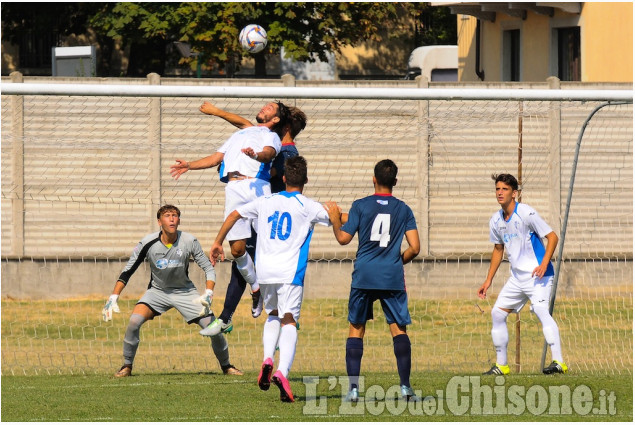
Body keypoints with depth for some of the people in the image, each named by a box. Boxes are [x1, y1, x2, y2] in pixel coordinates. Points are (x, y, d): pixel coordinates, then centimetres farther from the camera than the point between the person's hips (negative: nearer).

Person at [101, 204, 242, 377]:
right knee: (134, 321, -23)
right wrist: (113, 298, -15)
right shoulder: (148, 243, -18)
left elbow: (208, 268, -7)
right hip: (157, 291, 0)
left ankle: (226, 365, 16)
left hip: (184, 291, 0)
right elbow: (127, 272, -8)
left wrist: (208, 295, -22)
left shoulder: (189, 241, -17)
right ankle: (127, 366, -4)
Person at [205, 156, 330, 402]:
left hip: (265, 271, 4)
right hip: (290, 271, -4)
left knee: (273, 316, 24)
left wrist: (218, 243, 23)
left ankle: (267, 359, -2)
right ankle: (282, 372, -27)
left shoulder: (266, 202, 12)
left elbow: (234, 215, 15)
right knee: (289, 322, -6)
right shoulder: (308, 206, 1)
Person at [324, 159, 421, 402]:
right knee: (398, 329, 4)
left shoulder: (360, 206, 0)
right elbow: (414, 248, 1)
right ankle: (405, 386, -6)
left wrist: (335, 219, 17)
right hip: (393, 278, 1)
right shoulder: (403, 209, 5)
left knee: (356, 328, 8)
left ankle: (353, 387, 1)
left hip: (364, 275, -1)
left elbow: (343, 238, -1)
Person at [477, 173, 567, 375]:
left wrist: (544, 264, -26)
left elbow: (552, 237, -14)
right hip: (517, 277, 8)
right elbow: (498, 249, 22)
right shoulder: (496, 220, 7)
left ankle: (558, 362, -30)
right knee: (497, 313, 5)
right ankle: (501, 365, 14)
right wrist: (488, 280, 21)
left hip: (538, 275, -8)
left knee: (540, 309, -25)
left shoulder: (526, 213, -14)